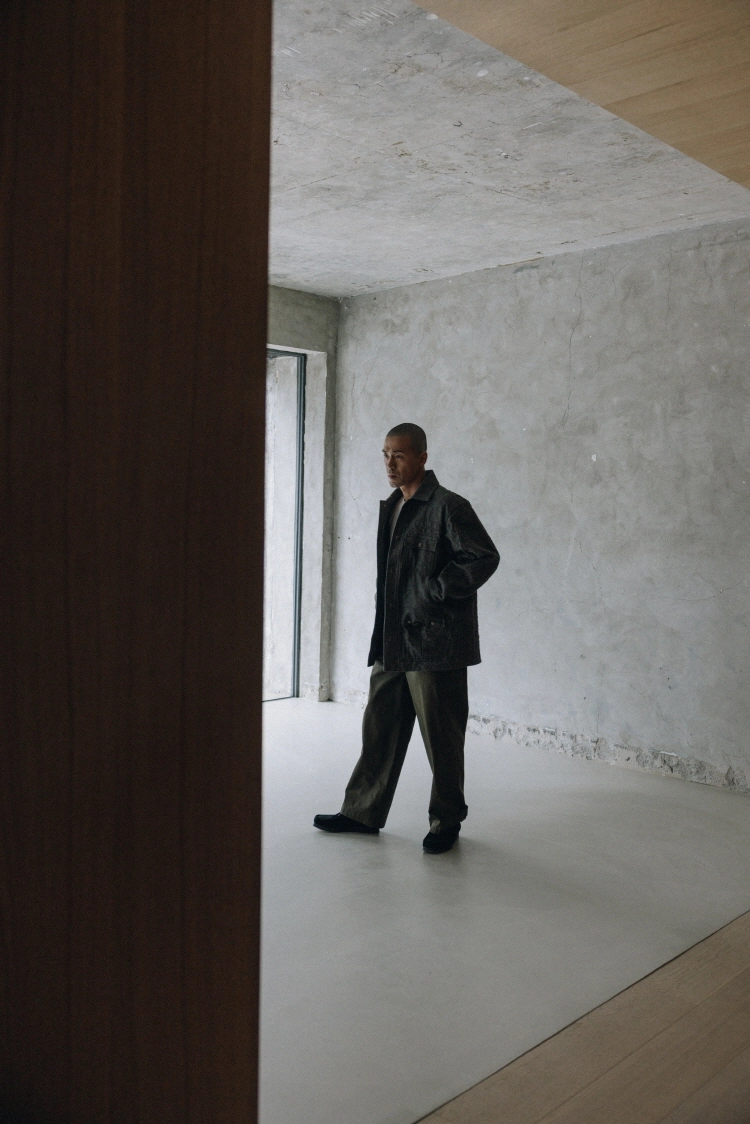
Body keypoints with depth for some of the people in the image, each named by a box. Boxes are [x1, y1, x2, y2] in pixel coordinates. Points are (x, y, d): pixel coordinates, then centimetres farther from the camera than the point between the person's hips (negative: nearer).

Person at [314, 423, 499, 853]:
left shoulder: (448, 507, -12)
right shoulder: (392, 507, 14)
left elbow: (485, 558, -16)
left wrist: (435, 592, -16)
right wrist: (381, 636, 12)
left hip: (434, 644, -8)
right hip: (392, 641, 8)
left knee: (441, 737, 4)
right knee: (380, 728, 14)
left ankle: (447, 821, 20)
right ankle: (363, 812, 25)